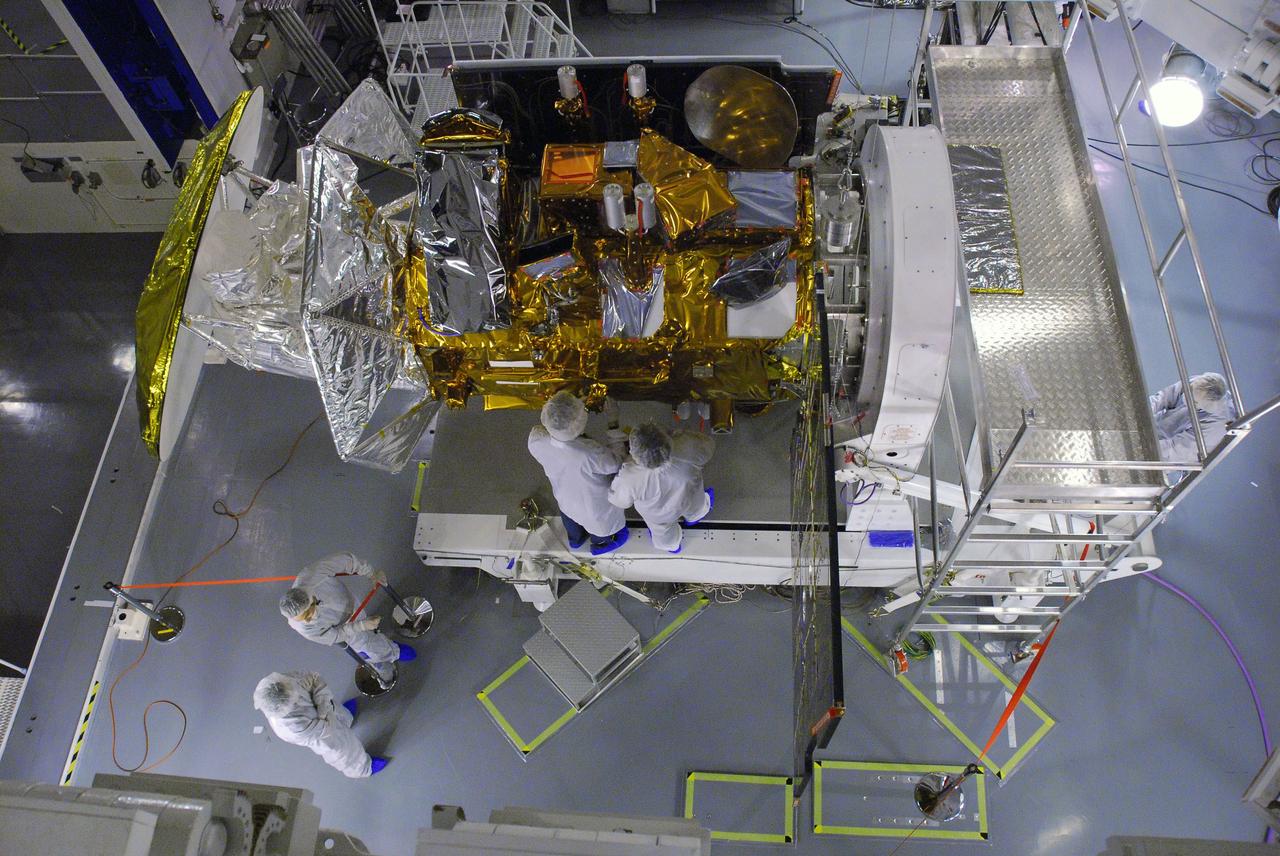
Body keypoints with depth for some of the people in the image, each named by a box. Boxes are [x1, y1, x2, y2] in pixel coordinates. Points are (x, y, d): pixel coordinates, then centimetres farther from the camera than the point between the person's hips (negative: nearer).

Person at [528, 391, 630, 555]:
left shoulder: (535, 440, -36)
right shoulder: (590, 454, -49)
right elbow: (616, 464, -27)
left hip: (563, 494, 4)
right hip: (594, 502, -3)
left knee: (570, 512, 38)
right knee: (600, 523, 33)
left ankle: (575, 539, 70)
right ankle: (601, 544, 66)